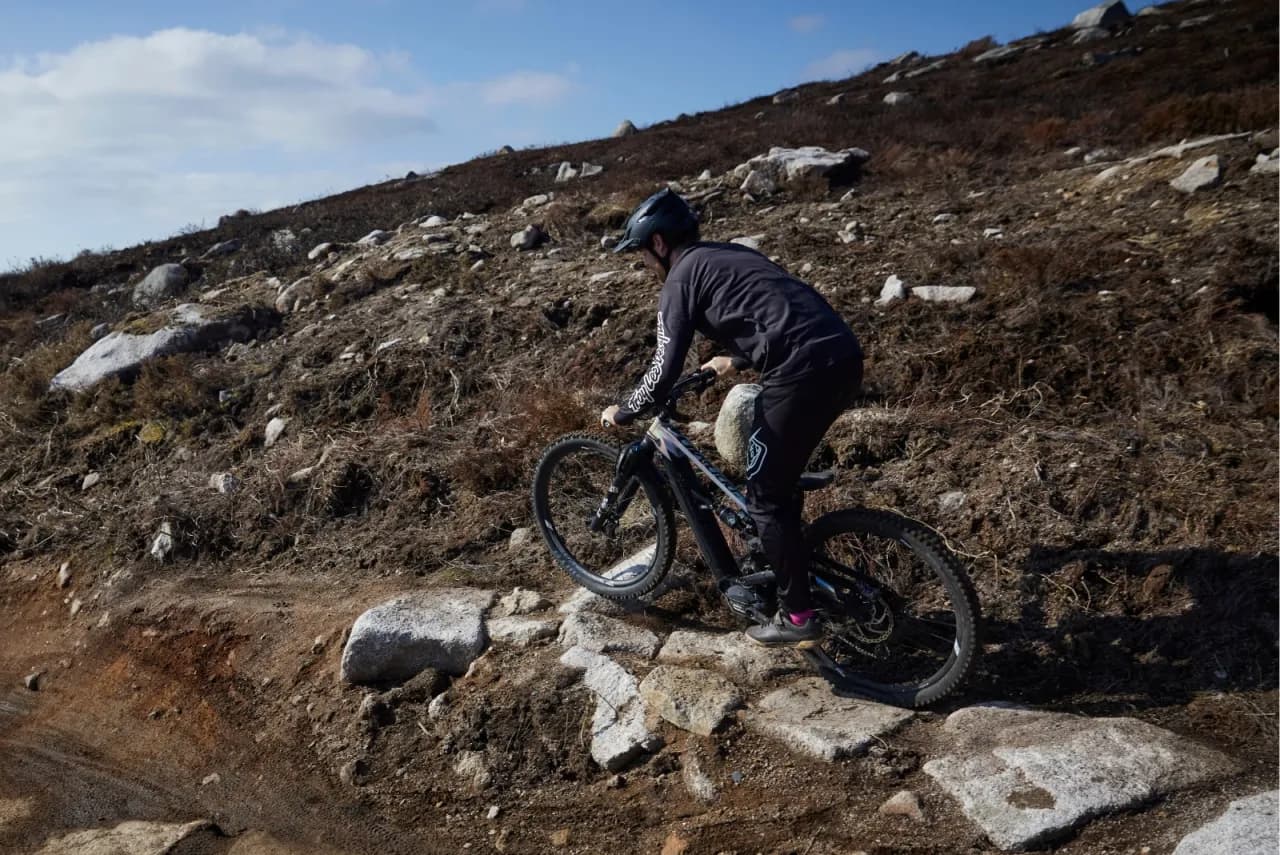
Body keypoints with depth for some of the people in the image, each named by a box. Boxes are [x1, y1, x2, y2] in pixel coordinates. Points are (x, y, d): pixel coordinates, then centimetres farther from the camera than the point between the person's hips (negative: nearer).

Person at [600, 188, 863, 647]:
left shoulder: (681, 277, 2)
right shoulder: (730, 254, 27)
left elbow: (665, 369, -2)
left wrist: (622, 413, 14)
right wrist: (737, 359, 54)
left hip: (804, 370, -9)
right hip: (843, 356, 9)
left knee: (764, 494, 6)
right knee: (780, 479, 24)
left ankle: (797, 615, 14)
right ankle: (784, 569, 38)